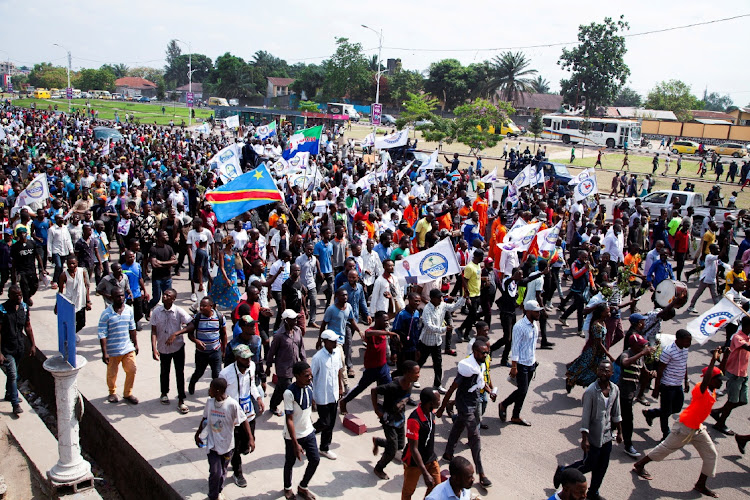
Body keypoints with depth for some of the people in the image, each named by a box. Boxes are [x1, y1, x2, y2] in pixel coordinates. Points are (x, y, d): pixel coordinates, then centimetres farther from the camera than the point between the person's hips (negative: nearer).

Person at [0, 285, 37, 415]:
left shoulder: (24, 307, -1)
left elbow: (28, 327, 9)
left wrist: (33, 345, 9)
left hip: (20, 347, 5)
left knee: (14, 374, 20)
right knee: (12, 374, -9)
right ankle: (15, 404, -1)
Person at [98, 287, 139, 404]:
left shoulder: (129, 310, 0)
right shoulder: (106, 314, -14)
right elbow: (102, 334, -14)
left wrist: (135, 344, 14)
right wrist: (104, 353, -16)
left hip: (128, 348, 3)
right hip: (112, 351, -3)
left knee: (132, 370, 3)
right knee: (112, 373, 12)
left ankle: (127, 394, 22)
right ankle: (112, 392, 37)